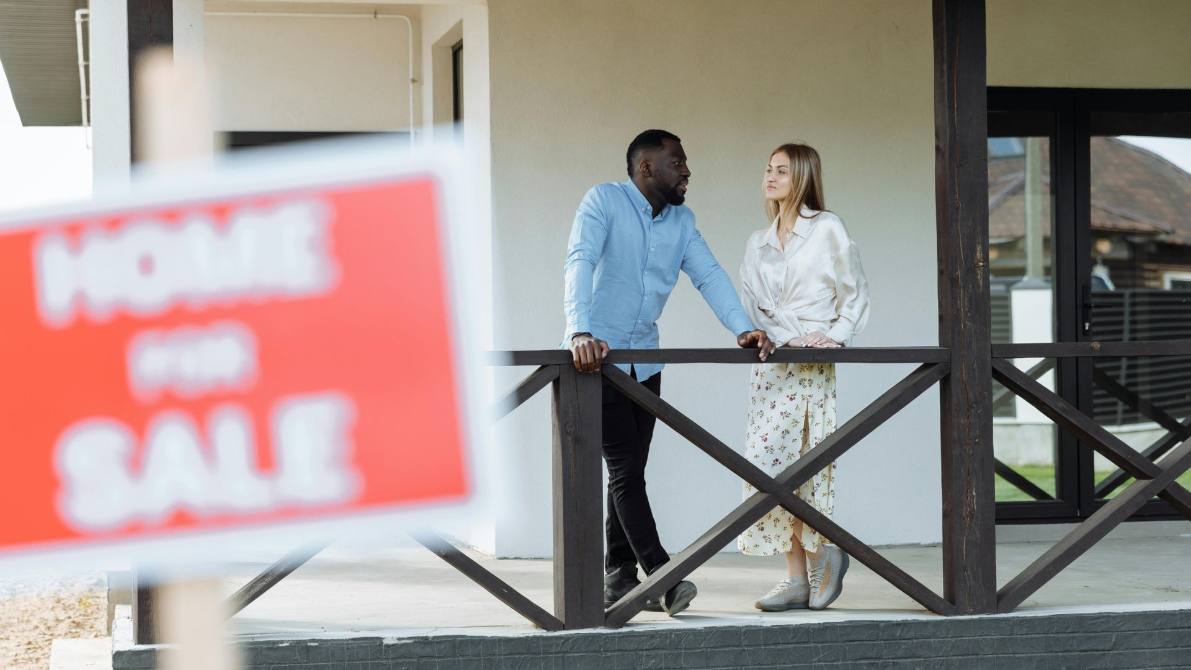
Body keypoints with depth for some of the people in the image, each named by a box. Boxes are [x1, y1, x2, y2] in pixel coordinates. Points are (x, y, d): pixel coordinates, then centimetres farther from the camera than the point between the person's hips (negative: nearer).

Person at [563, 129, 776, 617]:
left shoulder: (682, 221, 9)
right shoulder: (604, 201, -12)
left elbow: (709, 275, 1)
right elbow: (580, 263, -24)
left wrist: (742, 328, -17)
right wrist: (580, 332, -40)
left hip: (643, 359, 7)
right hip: (596, 357, -7)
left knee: (630, 471, 7)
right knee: (625, 470, -9)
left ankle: (619, 580, 12)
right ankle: (662, 577, -15)